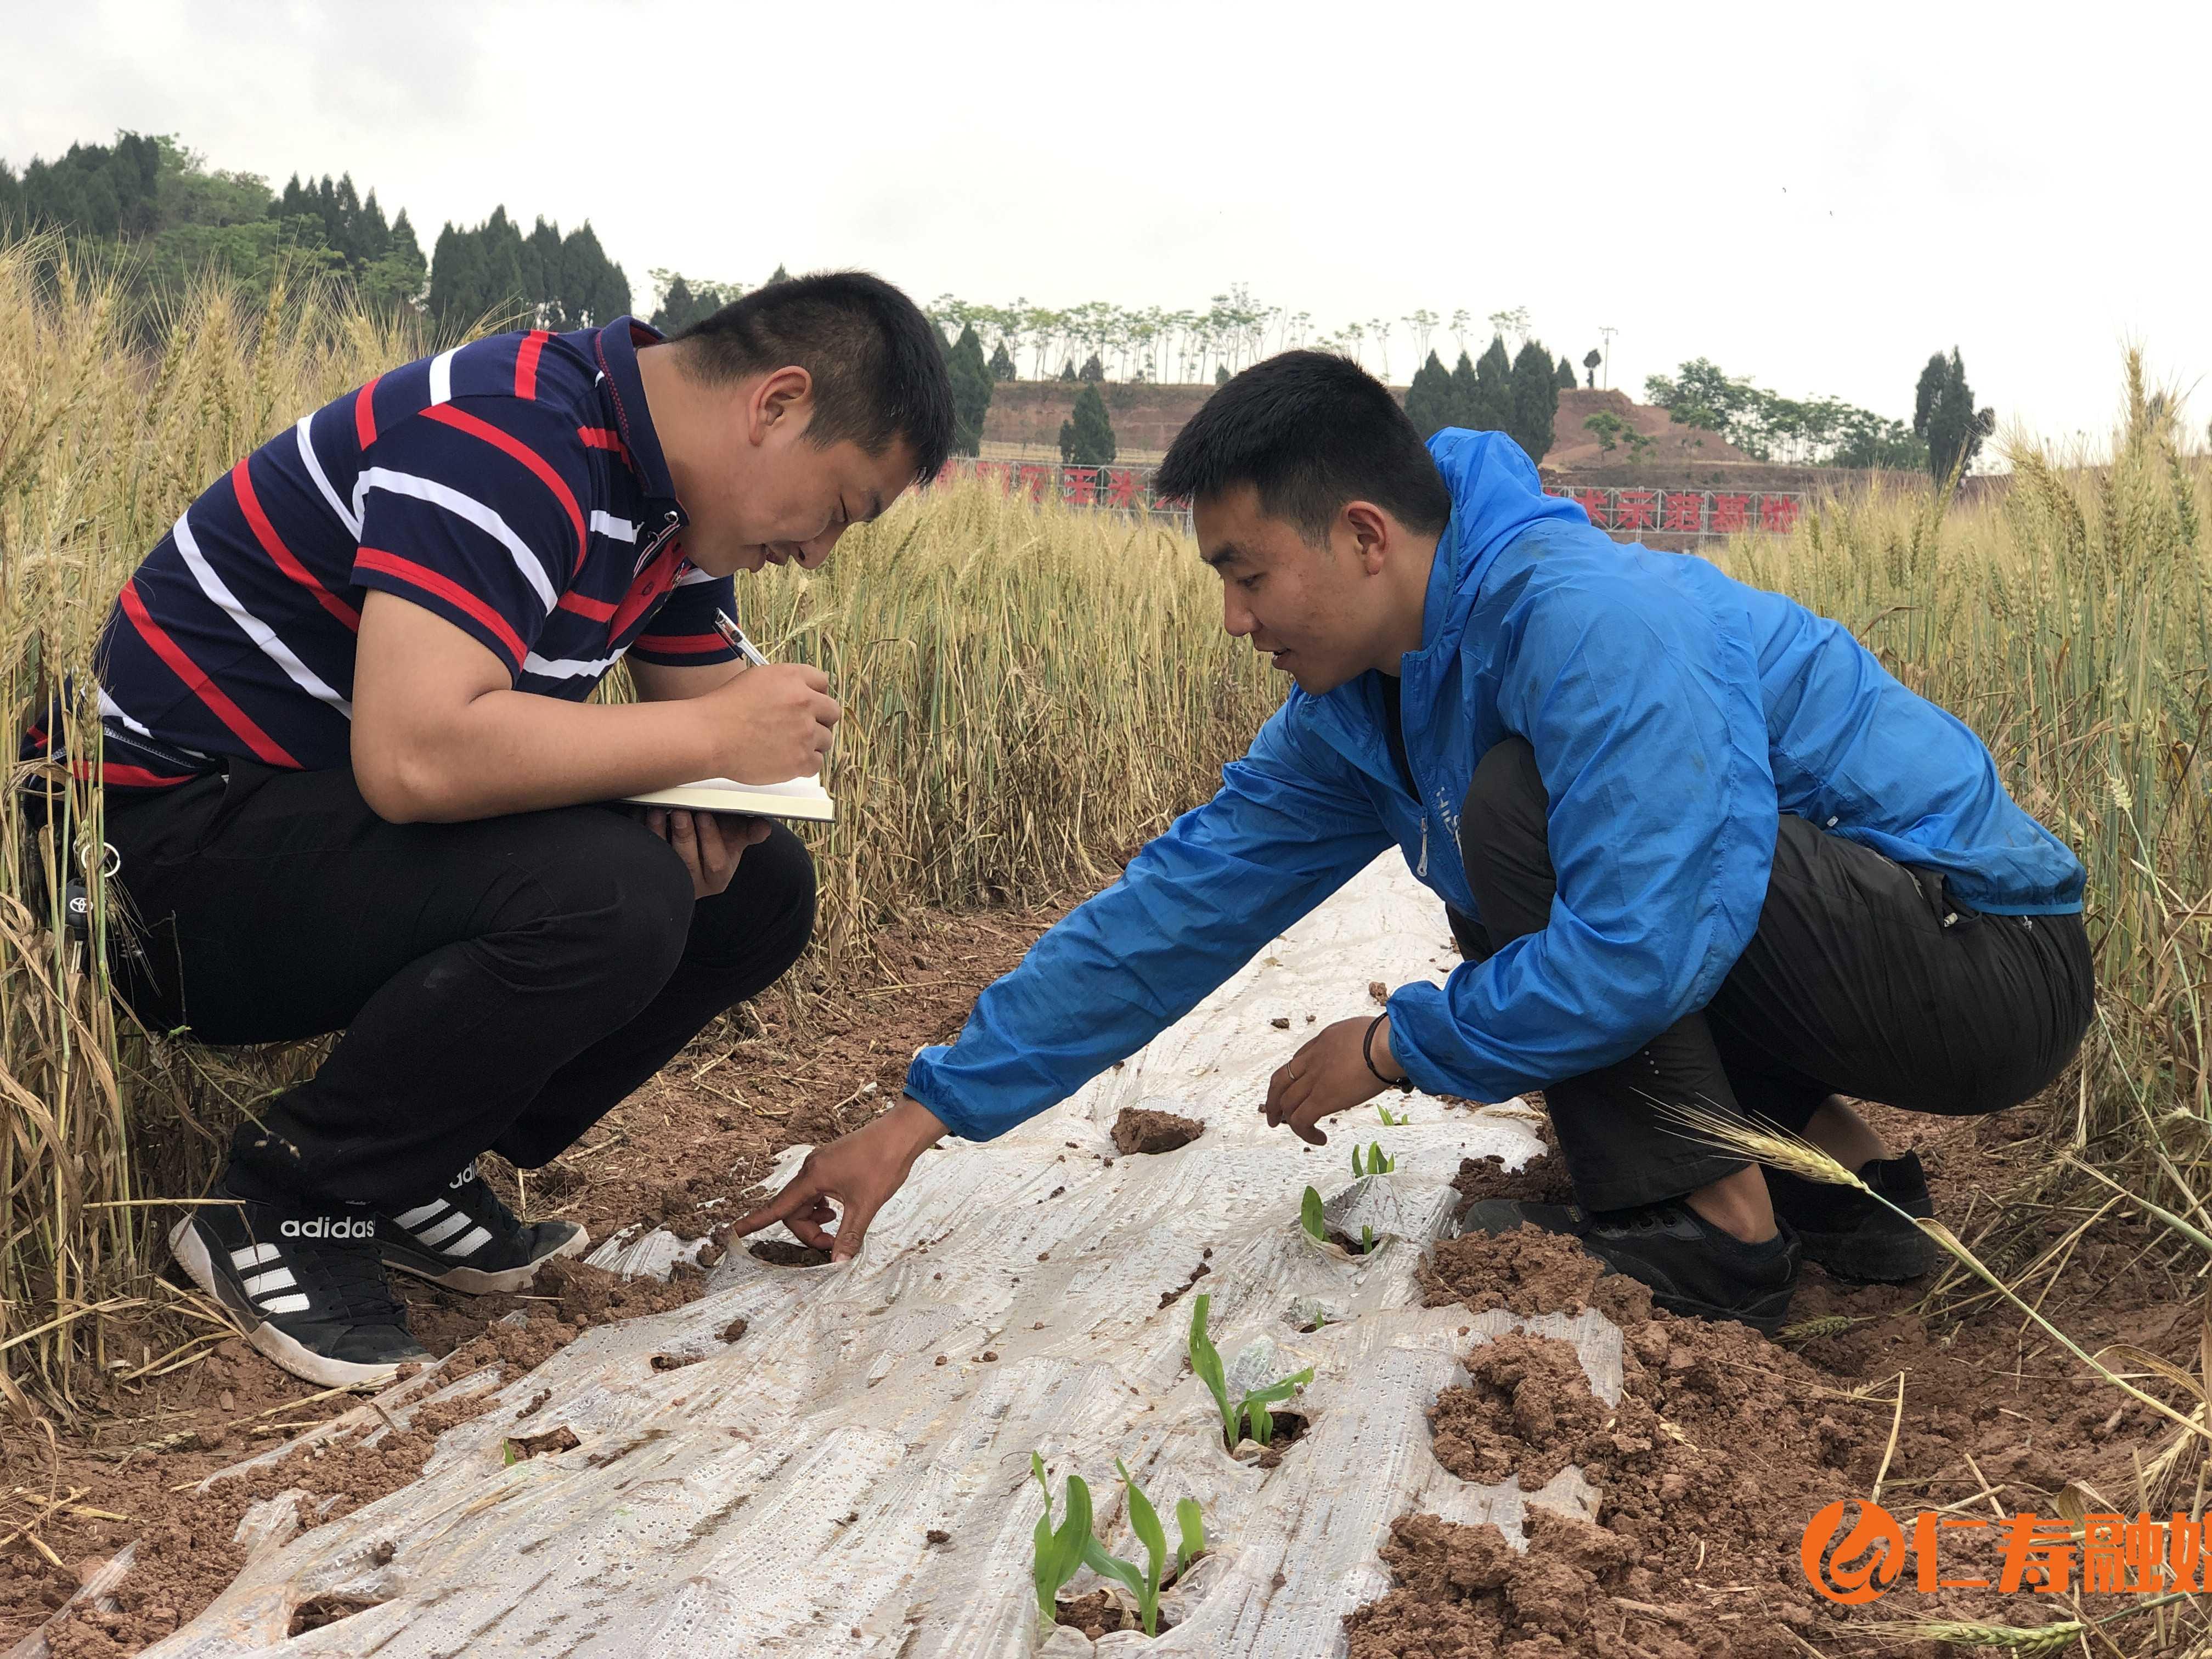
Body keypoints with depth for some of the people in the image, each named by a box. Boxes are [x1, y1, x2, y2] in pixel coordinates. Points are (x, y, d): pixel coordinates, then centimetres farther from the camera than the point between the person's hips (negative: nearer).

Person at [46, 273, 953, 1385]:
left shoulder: (677, 496, 4)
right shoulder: (507, 439, -26)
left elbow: (702, 703, 11)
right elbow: (415, 756, -37)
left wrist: (712, 808, -13)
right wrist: (712, 735, -26)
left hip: (364, 828, 9)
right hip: (190, 824, -9)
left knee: (756, 890, 0)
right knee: (607, 897, -32)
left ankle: (418, 1172, 6)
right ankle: (285, 1206, -10)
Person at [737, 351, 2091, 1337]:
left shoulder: (1587, 621, -27)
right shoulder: (1359, 712, 2)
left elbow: (1647, 947, -32)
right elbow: (1181, 903, 2)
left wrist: (1396, 1046, -15)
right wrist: (928, 1112, 0)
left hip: (1994, 956, -9)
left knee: (1521, 809, -24)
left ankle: (1712, 1226, -11)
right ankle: (1841, 1172, 14)